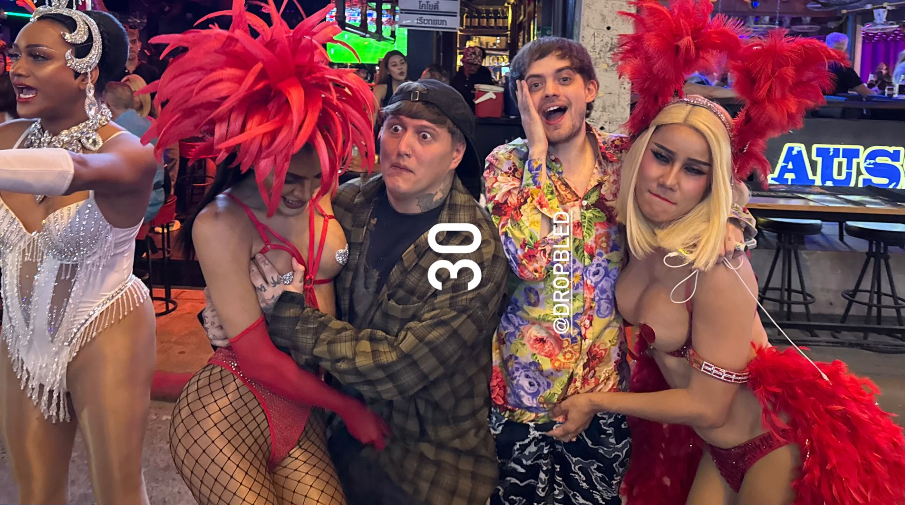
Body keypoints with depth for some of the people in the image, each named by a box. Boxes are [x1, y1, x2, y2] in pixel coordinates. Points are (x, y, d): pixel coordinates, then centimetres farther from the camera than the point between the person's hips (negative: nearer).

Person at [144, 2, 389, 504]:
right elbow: (260, 359, -14)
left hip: (302, 415, 5)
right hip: (228, 415, -5)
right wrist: (349, 408, -6)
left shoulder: (324, 196, 0)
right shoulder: (219, 224, -15)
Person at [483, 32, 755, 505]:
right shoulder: (506, 163, -8)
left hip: (608, 380, 2)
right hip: (525, 387, -2)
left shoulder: (622, 156, -2)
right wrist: (537, 151, -20)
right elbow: (528, 259, -24)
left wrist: (725, 219, -15)